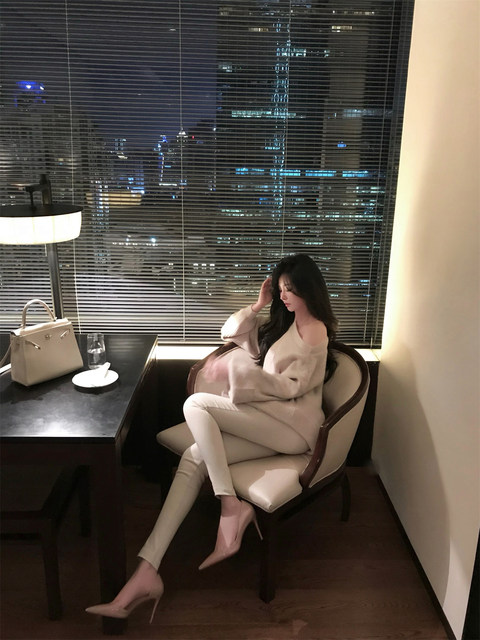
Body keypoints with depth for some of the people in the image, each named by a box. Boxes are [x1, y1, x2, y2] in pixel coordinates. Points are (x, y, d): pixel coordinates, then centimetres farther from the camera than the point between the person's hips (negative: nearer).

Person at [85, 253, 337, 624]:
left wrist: (234, 370, -17)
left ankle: (231, 507, -19)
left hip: (293, 426, -8)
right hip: (269, 423, 8)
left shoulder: (315, 332, -8)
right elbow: (231, 332, 24)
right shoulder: (284, 323, 20)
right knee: (194, 459, -16)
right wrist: (259, 305, 11)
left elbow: (289, 387, -15)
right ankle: (147, 572, -21)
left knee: (197, 404, -22)